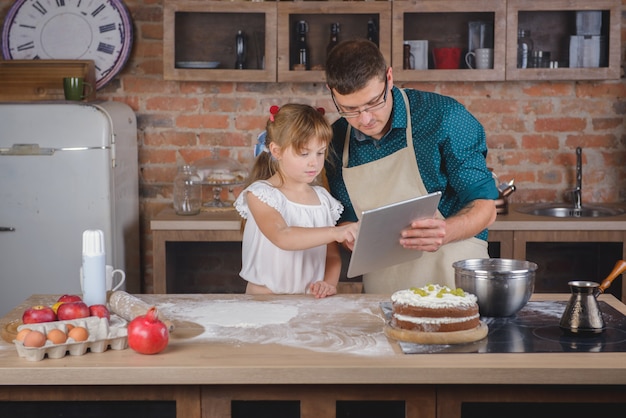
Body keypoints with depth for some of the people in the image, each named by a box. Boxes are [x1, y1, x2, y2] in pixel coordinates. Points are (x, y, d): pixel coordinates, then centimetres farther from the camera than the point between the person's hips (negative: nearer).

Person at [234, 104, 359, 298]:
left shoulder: (323, 198, 12)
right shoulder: (260, 194, -5)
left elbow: (332, 255, 15)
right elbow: (282, 237, -22)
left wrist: (329, 283, -6)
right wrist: (334, 233, -33)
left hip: (312, 302, 5)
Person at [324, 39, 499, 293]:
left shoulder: (443, 117, -8)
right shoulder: (336, 141, 3)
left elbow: (484, 208, -7)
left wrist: (444, 233, -26)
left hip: (453, 280, -3)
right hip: (380, 288, 3)